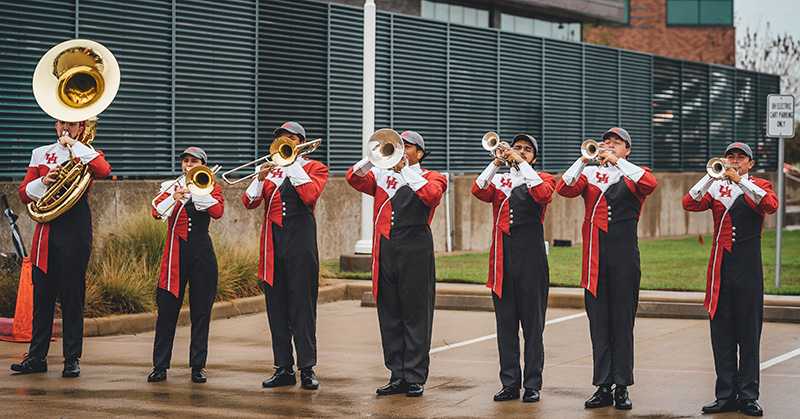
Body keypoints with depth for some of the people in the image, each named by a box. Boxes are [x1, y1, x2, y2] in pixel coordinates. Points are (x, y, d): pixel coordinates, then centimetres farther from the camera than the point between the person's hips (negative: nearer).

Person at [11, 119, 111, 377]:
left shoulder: (88, 154, 6)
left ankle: (72, 360, 3)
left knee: (73, 295, -2)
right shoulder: (40, 154, 16)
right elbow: (24, 194, 12)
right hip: (46, 230, 3)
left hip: (75, 230, -3)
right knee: (42, 294, 4)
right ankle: (37, 358, 10)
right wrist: (43, 182, -8)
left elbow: (104, 171, -19)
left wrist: (74, 145, -11)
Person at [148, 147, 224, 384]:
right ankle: (160, 366, 2)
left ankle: (198, 366, 6)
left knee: (201, 309, 1)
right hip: (176, 250, 0)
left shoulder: (211, 188, 9)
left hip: (202, 252, 0)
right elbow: (157, 212, -6)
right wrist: (175, 196, -21)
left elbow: (217, 212, -10)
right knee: (167, 308, -3)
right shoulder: (170, 187, 11)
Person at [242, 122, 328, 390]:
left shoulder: (315, 168, 5)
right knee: (276, 307, 4)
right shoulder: (271, 168, 15)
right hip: (273, 244, 4)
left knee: (302, 305, -6)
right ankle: (284, 369, 9)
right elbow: (249, 202, 5)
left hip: (300, 241, -4)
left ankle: (307, 368, -3)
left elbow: (310, 195, -15)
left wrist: (292, 165, -13)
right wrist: (260, 178, -11)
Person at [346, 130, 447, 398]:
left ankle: (415, 378, 3)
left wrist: (405, 170, -16)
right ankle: (398, 376, 13)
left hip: (415, 252, -4)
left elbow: (432, 195, -15)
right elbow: (355, 178, 3)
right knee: (389, 315, 6)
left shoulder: (430, 177, 7)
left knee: (415, 315, -3)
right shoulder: (383, 176, 17)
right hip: (385, 251, 4)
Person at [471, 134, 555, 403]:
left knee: (533, 323, -2)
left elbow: (543, 194, -15)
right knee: (505, 323, 4)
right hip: (502, 259, 3)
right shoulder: (499, 180, 16)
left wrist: (522, 164, -12)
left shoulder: (542, 179, 8)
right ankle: (510, 383, 9)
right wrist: (497, 162, -10)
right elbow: (479, 191, -3)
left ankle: (533, 384, 2)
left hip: (531, 258, -3)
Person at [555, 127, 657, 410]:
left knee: (623, 321, 0)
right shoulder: (589, 174, 13)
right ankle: (603, 388, 8)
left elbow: (650, 184, -15)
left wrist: (617, 162, -16)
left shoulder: (635, 174, 7)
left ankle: (622, 388, 5)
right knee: (599, 322, 3)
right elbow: (564, 189, -3)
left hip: (625, 257, -2)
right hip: (595, 259, 2)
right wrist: (584, 159, -12)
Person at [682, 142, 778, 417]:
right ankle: (726, 396, 8)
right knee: (722, 333, 3)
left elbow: (771, 205, -16)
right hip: (720, 268, 3)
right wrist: (711, 177, -13)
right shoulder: (716, 188, 12)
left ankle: (748, 396, 4)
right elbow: (689, 204, -4)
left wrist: (740, 181, -19)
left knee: (749, 332, -1)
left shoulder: (759, 187, 6)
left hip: (748, 269, -2)